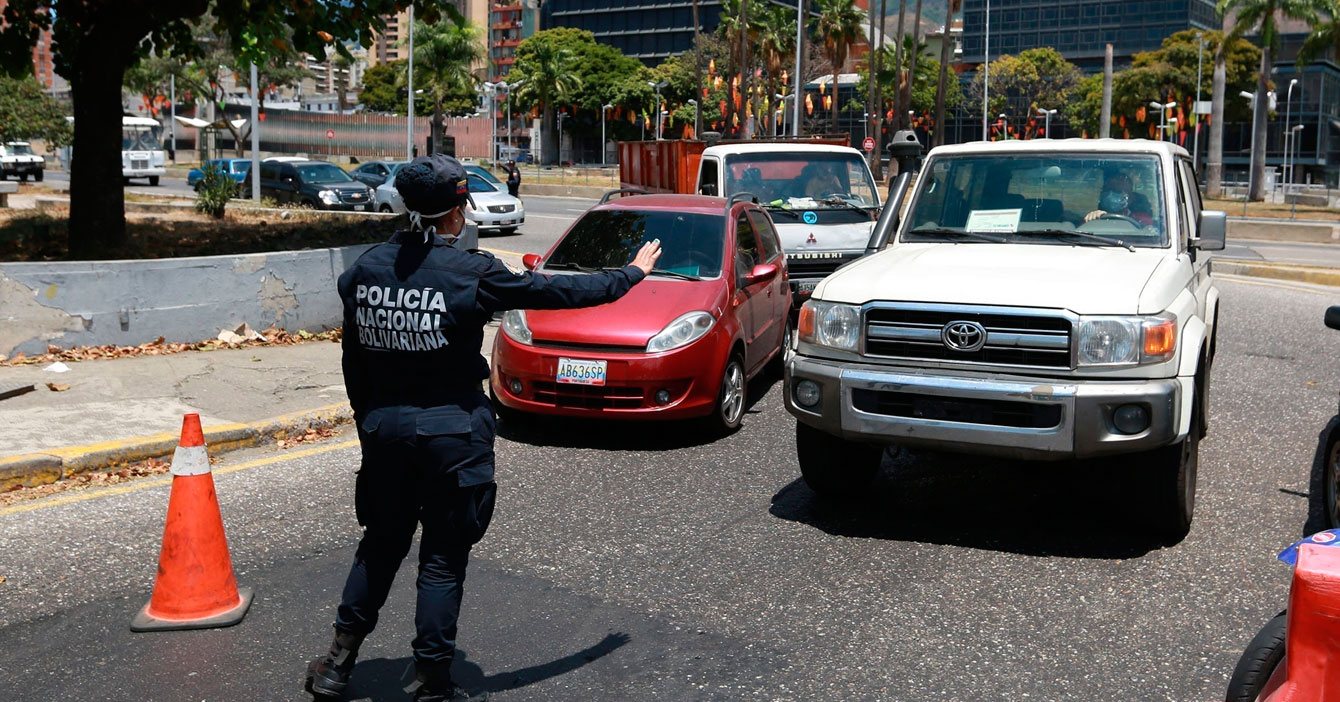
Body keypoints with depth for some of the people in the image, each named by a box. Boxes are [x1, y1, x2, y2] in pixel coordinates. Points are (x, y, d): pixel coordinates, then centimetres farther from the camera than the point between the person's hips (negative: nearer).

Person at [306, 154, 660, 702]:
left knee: (381, 542, 20)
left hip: (384, 426, 5)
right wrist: (632, 273, 7)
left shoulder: (367, 267, 0)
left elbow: (354, 361, 7)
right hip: (451, 431, -5)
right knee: (443, 557, 6)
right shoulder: (469, 273, -15)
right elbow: (559, 292, -7)